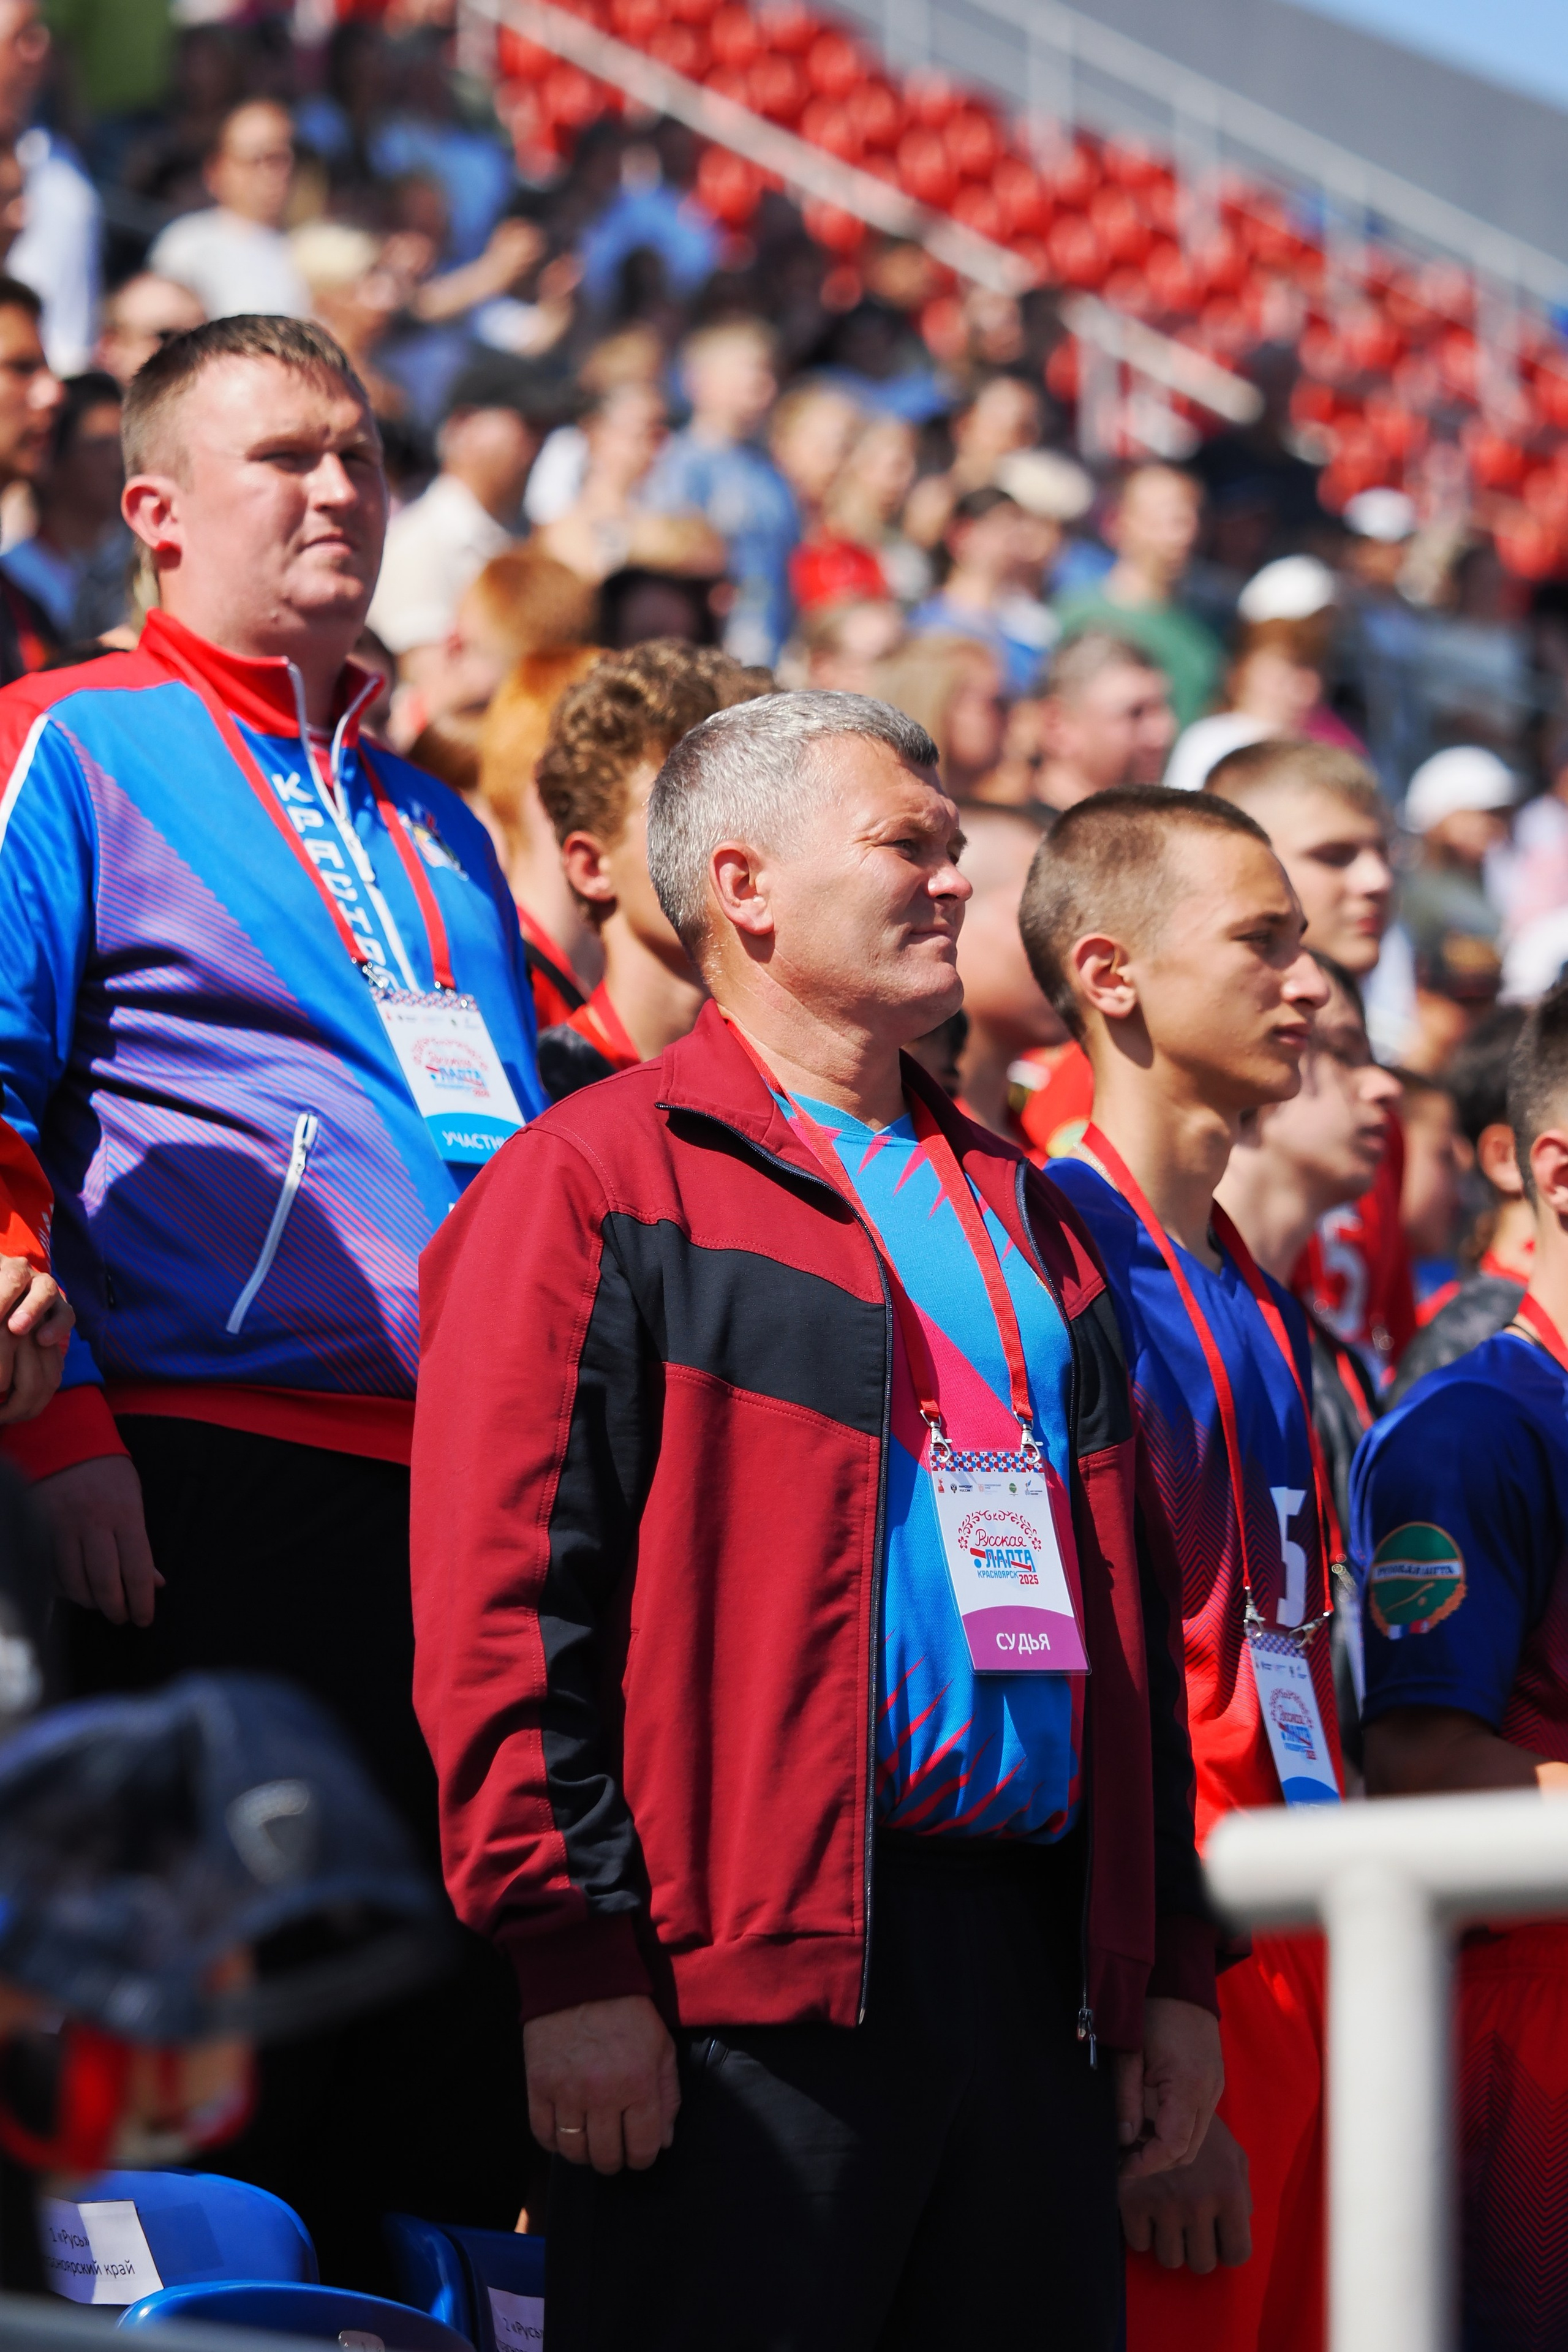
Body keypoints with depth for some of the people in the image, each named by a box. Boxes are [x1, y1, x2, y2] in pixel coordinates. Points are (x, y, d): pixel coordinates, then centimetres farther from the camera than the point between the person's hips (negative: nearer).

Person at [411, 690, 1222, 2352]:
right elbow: (506, 1603, -9)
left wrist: (1171, 1963, 17)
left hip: (1035, 1958, 7)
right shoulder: (600, 1181, -1)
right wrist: (578, 1959, -16)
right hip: (755, 1978, -7)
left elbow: (1120, 1600, 23)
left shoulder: (1012, 1205, 22)